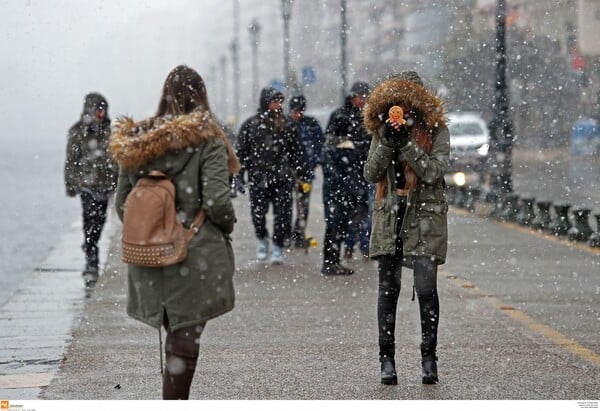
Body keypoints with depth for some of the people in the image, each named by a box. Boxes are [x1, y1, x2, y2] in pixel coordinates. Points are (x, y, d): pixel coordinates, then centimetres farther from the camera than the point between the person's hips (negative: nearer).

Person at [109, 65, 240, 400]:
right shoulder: (206, 139, -9)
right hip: (196, 257, -5)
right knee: (186, 338, -1)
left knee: (176, 334, 18)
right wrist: (228, 226, 4)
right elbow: (216, 201, -16)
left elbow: (121, 202, 8)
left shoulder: (136, 140, 6)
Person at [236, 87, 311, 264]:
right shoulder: (251, 124, 2)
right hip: (258, 178, -1)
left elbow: (296, 151, 14)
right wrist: (239, 174, -4)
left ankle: (278, 247, 14)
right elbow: (241, 150, 1)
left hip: (282, 178, 1)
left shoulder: (286, 125, 8)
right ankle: (262, 239, 24)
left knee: (282, 214, -1)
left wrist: (303, 173, 11)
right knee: (258, 213, -3)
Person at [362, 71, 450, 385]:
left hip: (425, 217, -3)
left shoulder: (436, 131, -1)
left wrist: (406, 141, -18)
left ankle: (429, 359, 2)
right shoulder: (382, 131, 9)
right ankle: (387, 360, 8)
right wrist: (387, 142, -13)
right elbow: (371, 174, 0)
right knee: (388, 289, 3)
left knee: (426, 289, -9)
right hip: (389, 216, 3)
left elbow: (434, 171, -13)